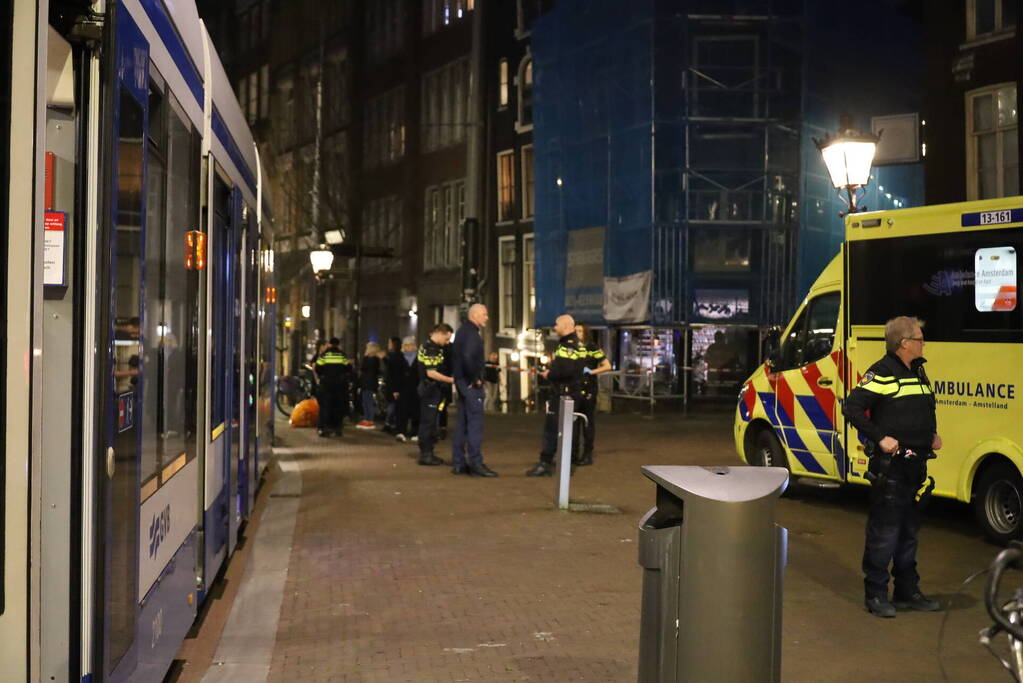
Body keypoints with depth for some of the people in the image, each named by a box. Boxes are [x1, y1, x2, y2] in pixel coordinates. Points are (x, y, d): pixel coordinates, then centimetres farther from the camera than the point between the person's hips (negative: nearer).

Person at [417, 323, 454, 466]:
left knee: (429, 422, 14)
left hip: (433, 391, 10)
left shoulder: (435, 347, 13)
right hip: (430, 391, -10)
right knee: (428, 422, -5)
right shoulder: (430, 349, -18)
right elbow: (431, 373, -23)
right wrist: (451, 380, -20)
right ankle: (425, 455, 0)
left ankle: (427, 453, 20)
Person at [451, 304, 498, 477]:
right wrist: (475, 379, -18)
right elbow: (468, 356, -28)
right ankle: (475, 463, -11)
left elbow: (456, 356, 22)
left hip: (462, 382, 10)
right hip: (471, 384, -10)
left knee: (462, 423, 12)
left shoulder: (463, 331, 17)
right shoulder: (471, 333, -14)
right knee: (475, 422, -9)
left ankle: (458, 463, 15)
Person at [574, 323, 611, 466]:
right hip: (574, 388, 5)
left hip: (588, 390, -5)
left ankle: (588, 454, 5)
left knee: (588, 422, 0)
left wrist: (591, 371, -15)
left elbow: (607, 366, -6)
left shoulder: (593, 348, -3)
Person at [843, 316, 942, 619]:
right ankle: (875, 595, 5)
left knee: (909, 531, 16)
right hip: (890, 466, -9)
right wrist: (880, 438, -21)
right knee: (884, 533, -3)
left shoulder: (919, 372, 15)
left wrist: (933, 434, 14)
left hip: (916, 465, 9)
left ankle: (908, 592, 26)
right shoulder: (882, 373, -12)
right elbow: (852, 407, -19)